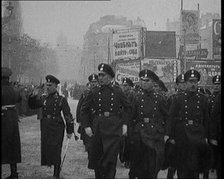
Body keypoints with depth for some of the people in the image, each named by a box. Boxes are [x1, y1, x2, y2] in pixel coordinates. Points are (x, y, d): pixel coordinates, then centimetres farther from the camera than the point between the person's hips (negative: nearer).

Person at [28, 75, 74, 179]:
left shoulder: (61, 99, -4)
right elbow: (32, 106, 12)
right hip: (45, 127, 4)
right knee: (46, 149, 6)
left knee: (56, 151, -2)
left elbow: (68, 115, -5)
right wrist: (33, 97, -7)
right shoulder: (43, 98, 8)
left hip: (57, 127, -4)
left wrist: (70, 130, -8)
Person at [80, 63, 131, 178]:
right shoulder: (94, 92, 3)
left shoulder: (118, 91, 2)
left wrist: (124, 124, 4)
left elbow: (127, 107, 14)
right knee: (96, 159, 9)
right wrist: (86, 126, 0)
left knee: (110, 160, -6)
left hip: (114, 130, -2)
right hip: (97, 129, 2)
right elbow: (84, 109, 9)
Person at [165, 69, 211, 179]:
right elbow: (171, 118, -1)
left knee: (195, 165, -4)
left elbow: (206, 119, 10)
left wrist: (206, 136, 4)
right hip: (182, 135, -1)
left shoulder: (203, 99, 8)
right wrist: (169, 135, -9)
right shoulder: (178, 99, 3)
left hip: (198, 133, 1)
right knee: (182, 166, 5)